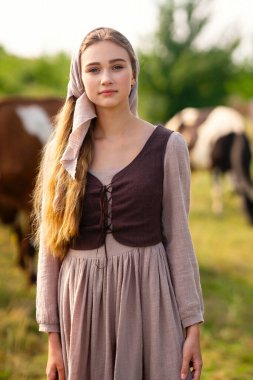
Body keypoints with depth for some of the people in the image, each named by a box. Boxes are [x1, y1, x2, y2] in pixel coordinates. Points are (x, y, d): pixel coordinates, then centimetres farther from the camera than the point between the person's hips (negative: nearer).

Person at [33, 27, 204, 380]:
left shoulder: (168, 146, -2)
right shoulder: (63, 151, 2)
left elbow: (178, 238, 0)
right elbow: (50, 247, 3)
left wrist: (192, 325, -3)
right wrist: (53, 336, 1)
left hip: (148, 296, -1)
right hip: (82, 300, 2)